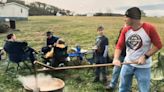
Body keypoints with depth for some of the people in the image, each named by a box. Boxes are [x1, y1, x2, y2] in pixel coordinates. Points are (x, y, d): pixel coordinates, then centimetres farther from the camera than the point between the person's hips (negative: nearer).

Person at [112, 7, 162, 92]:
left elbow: (158, 45, -11)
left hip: (143, 67, -4)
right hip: (127, 64, 4)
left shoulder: (149, 28, -17)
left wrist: (145, 56, -17)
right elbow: (119, 45, -6)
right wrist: (116, 59, -22)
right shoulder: (125, 30, -4)